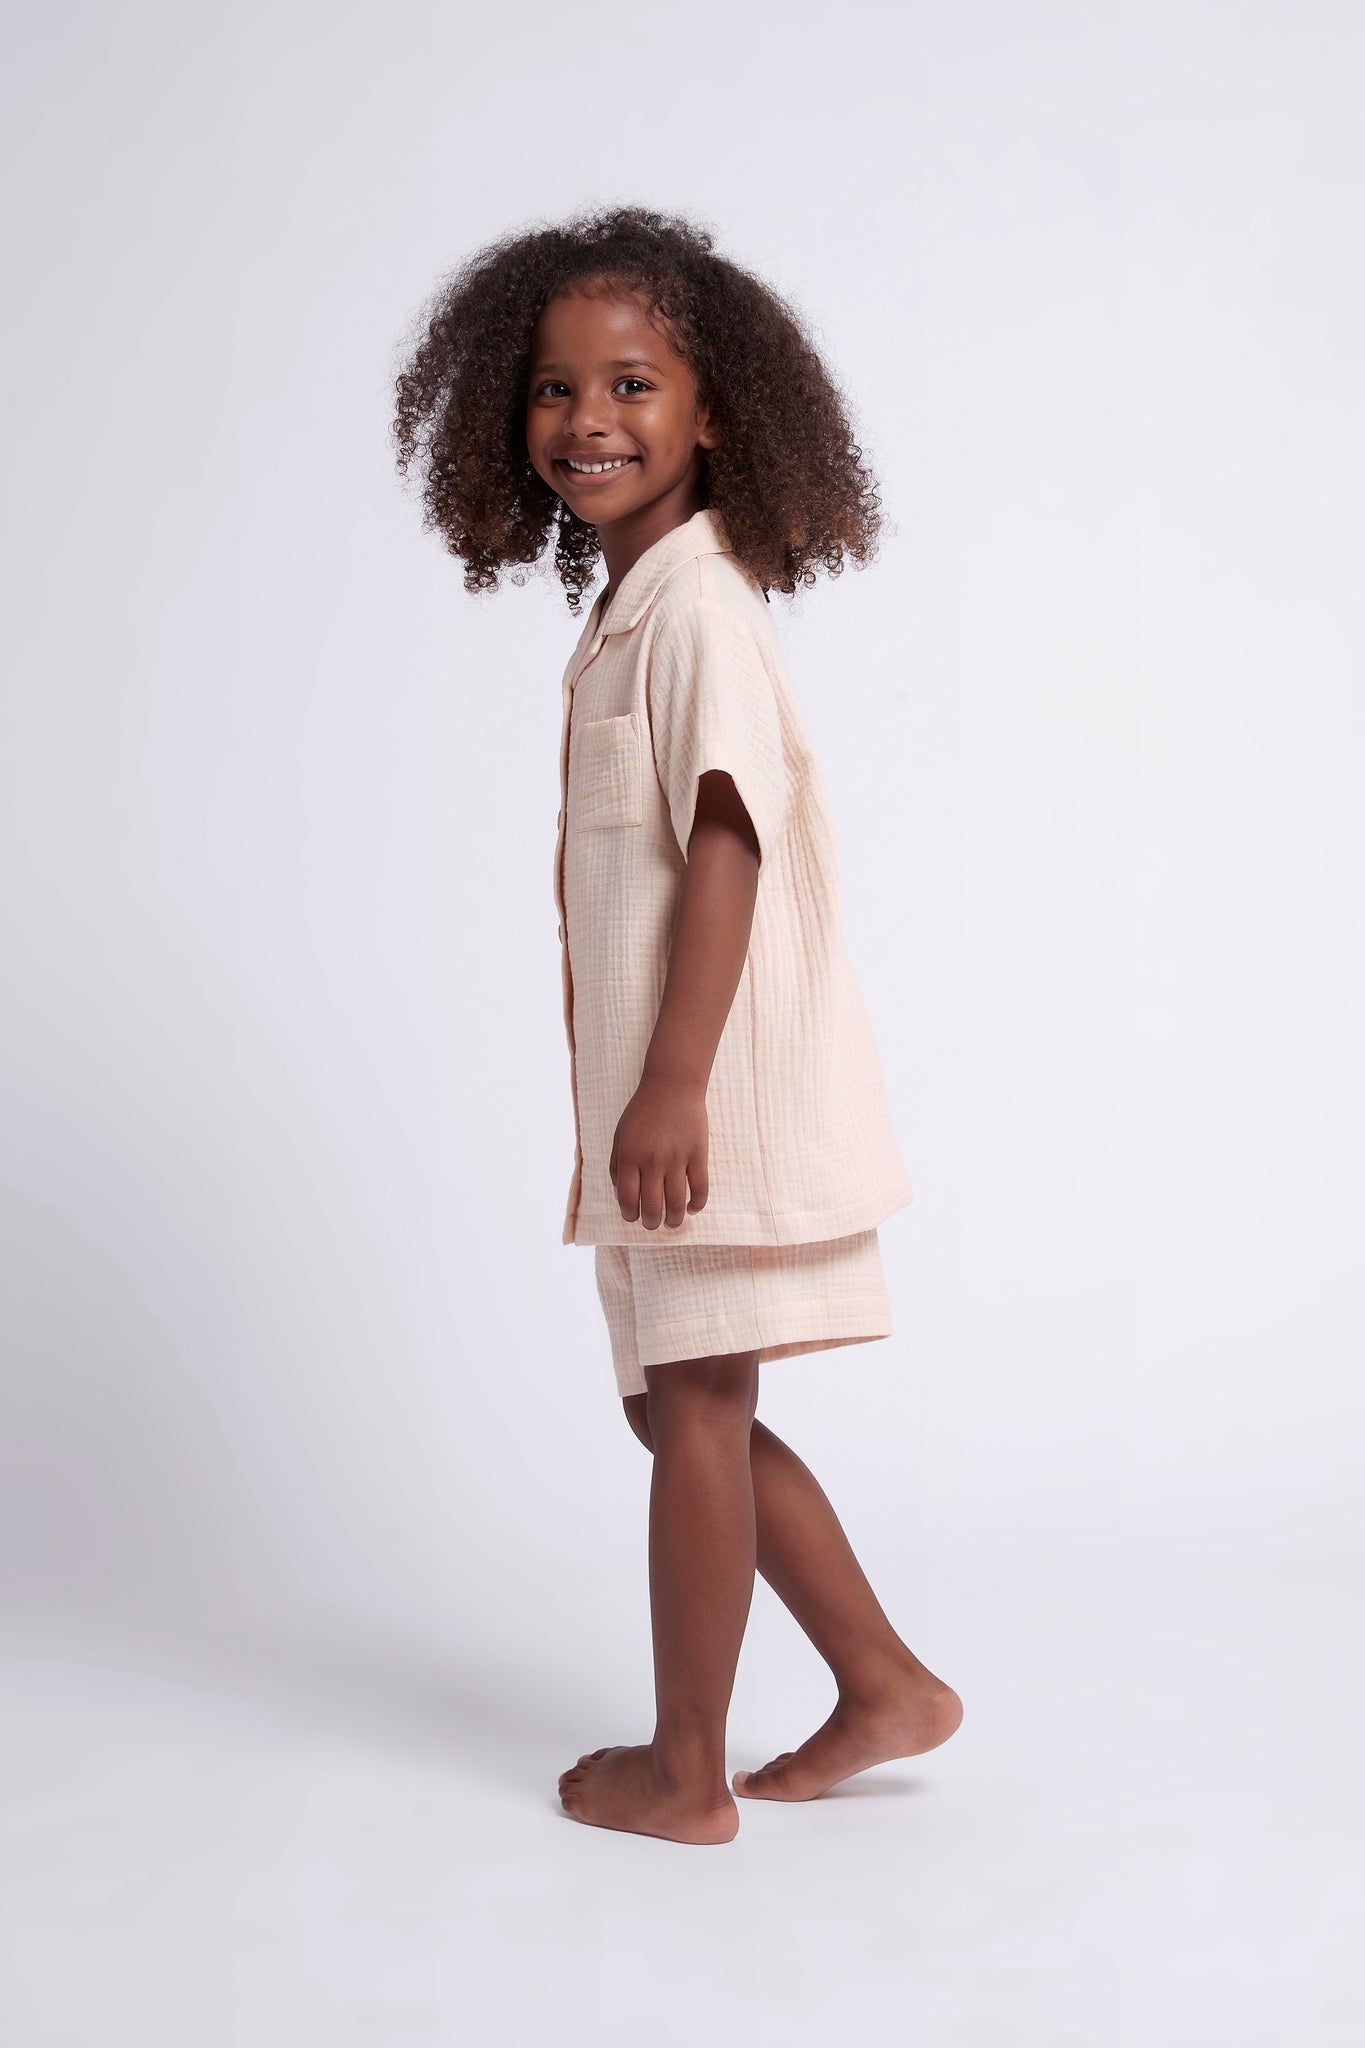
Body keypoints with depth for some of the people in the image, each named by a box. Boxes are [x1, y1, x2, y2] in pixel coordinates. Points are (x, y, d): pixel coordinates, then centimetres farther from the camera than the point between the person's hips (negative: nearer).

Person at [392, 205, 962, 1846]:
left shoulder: (696, 601, -13)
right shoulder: (627, 607, 16)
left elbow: (729, 836, -22)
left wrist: (673, 1082, -27)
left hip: (713, 1086, -10)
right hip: (656, 1091, 10)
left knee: (692, 1403, 1)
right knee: (682, 1403, 16)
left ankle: (684, 1773, 16)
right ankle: (884, 1688, 27)